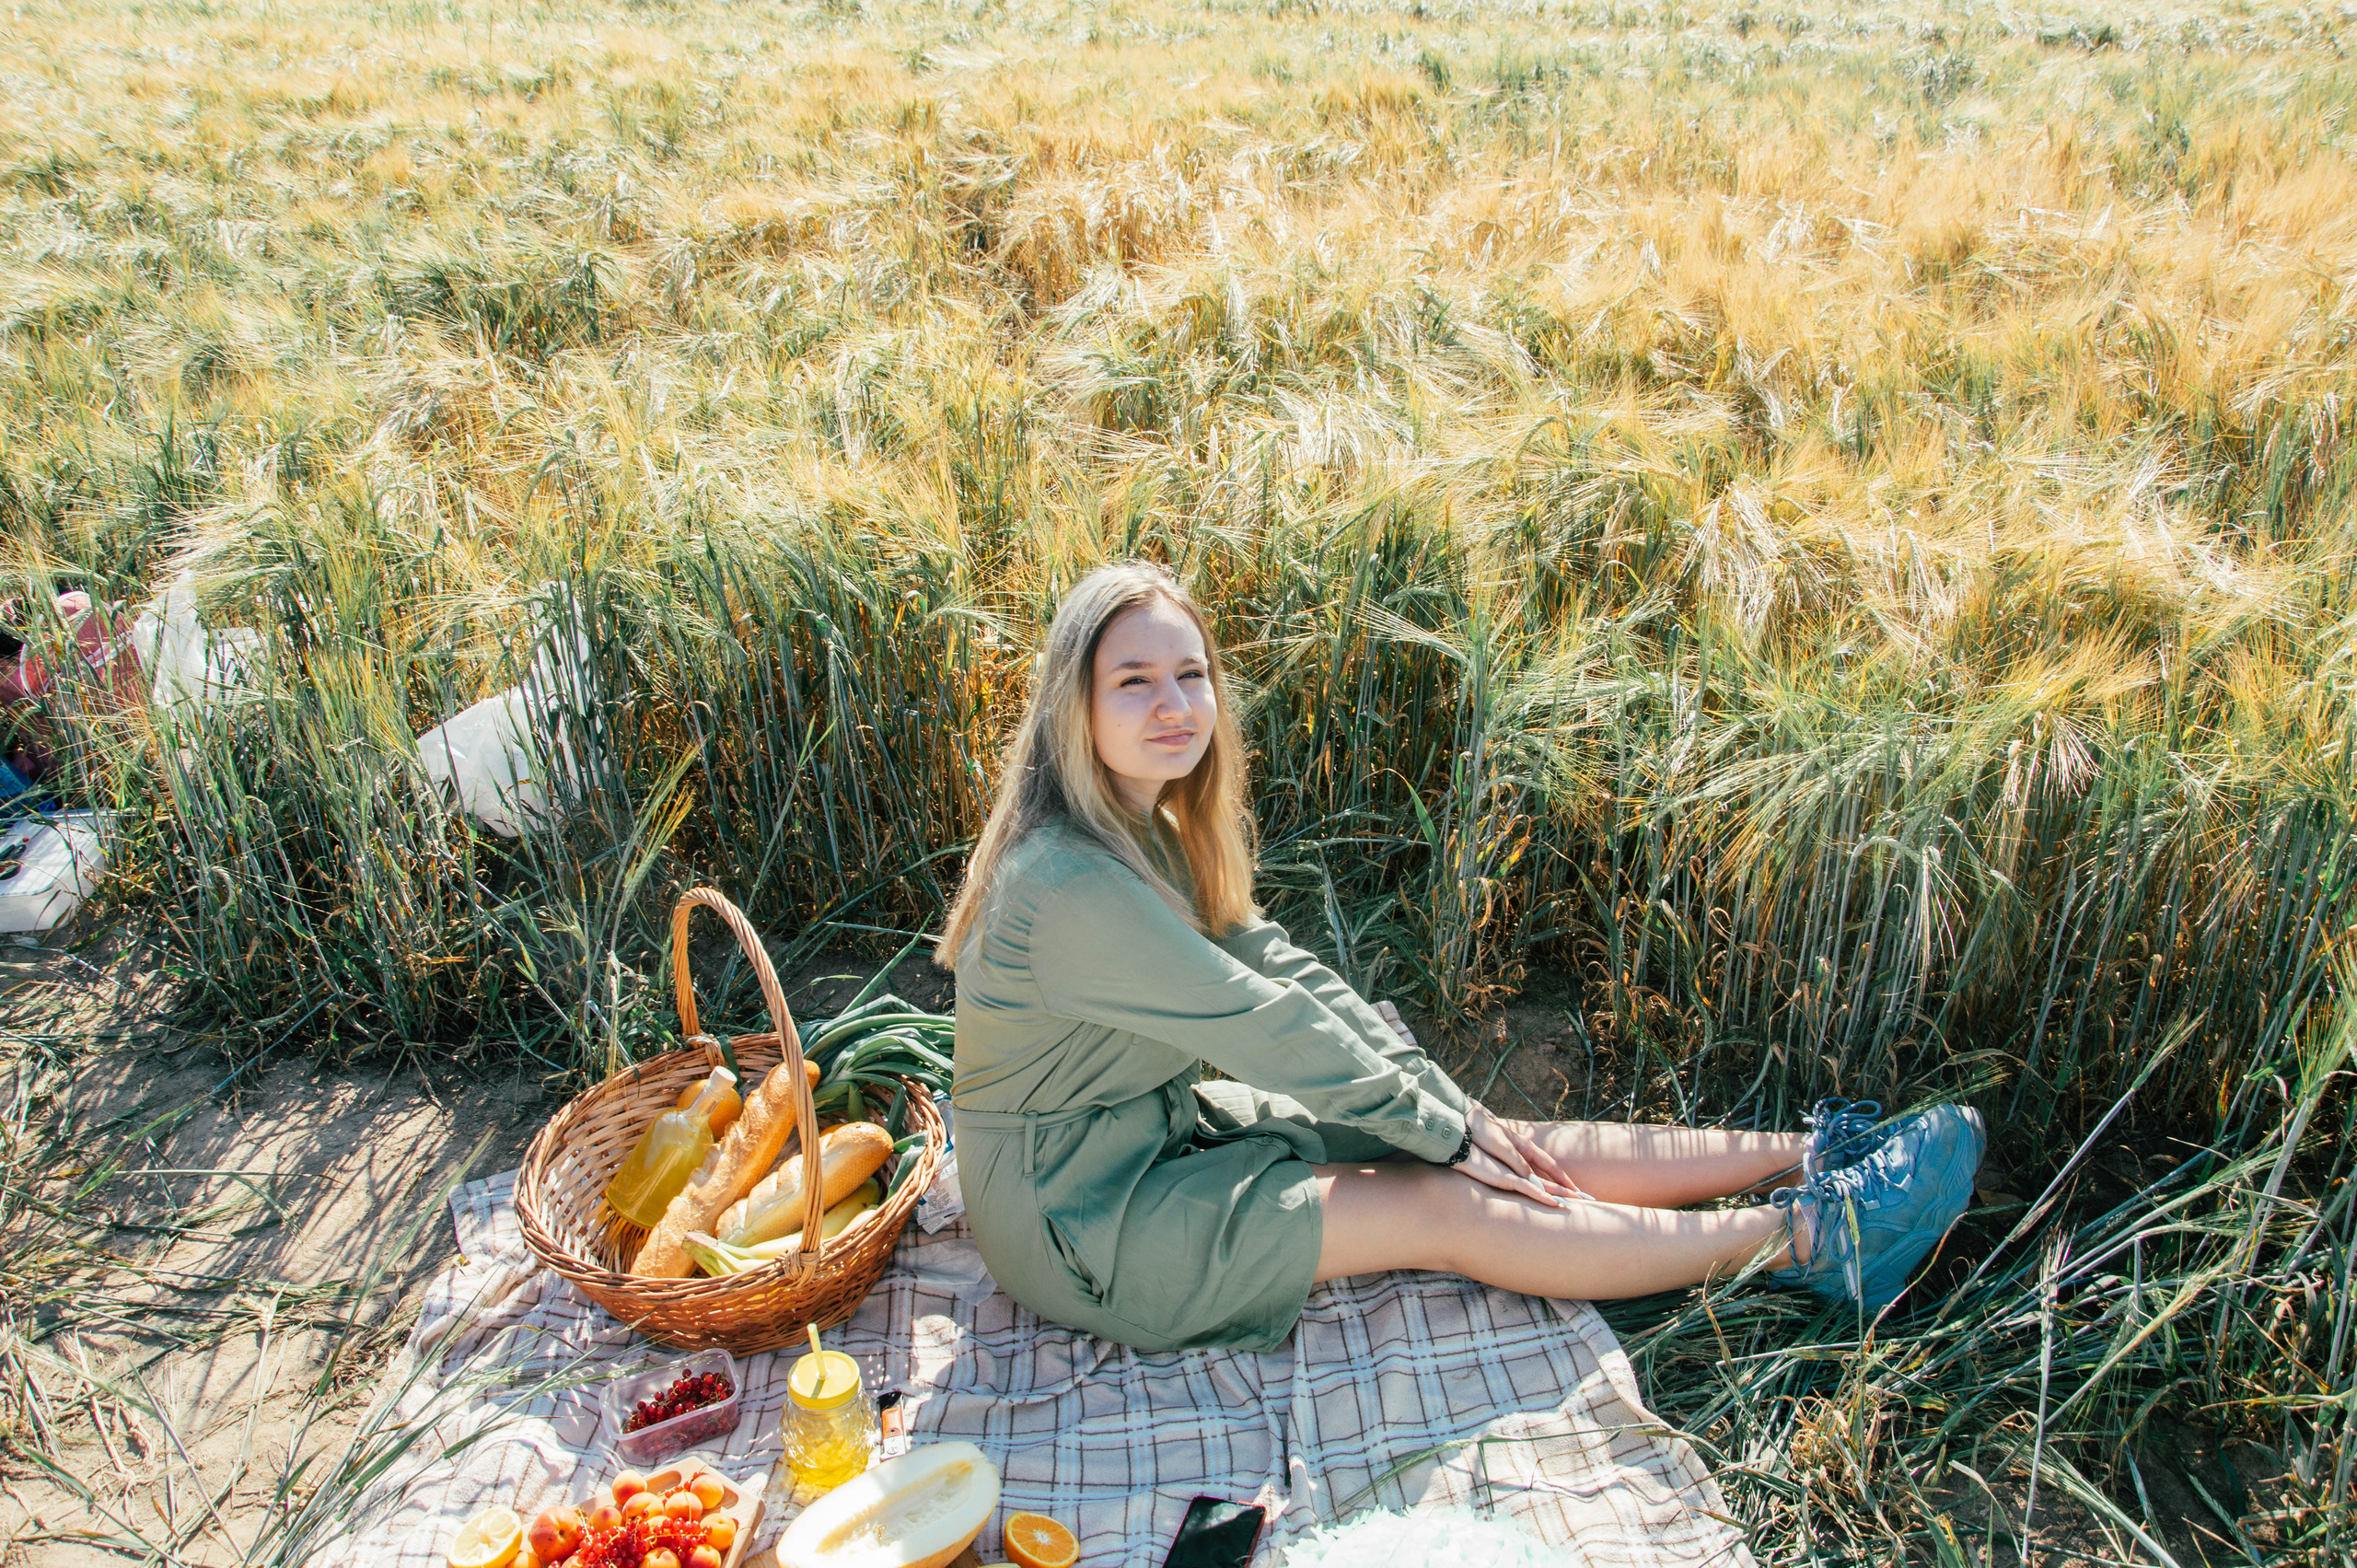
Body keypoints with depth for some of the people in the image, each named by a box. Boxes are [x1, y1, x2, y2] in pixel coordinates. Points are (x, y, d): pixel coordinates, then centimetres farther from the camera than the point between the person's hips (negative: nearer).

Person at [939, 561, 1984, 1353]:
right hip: (1083, 1216, -8)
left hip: (1162, 1132, 8)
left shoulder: (1145, 829, 2)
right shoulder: (1066, 883, -28)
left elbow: (1276, 967, 0)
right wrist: (1440, 1128, -12)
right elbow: (1263, 1026, -23)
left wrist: (1454, 1108, -5)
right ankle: (1817, 1236, -5)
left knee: (1488, 1146, -1)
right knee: (1447, 1208, -13)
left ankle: (1812, 1153, 5)